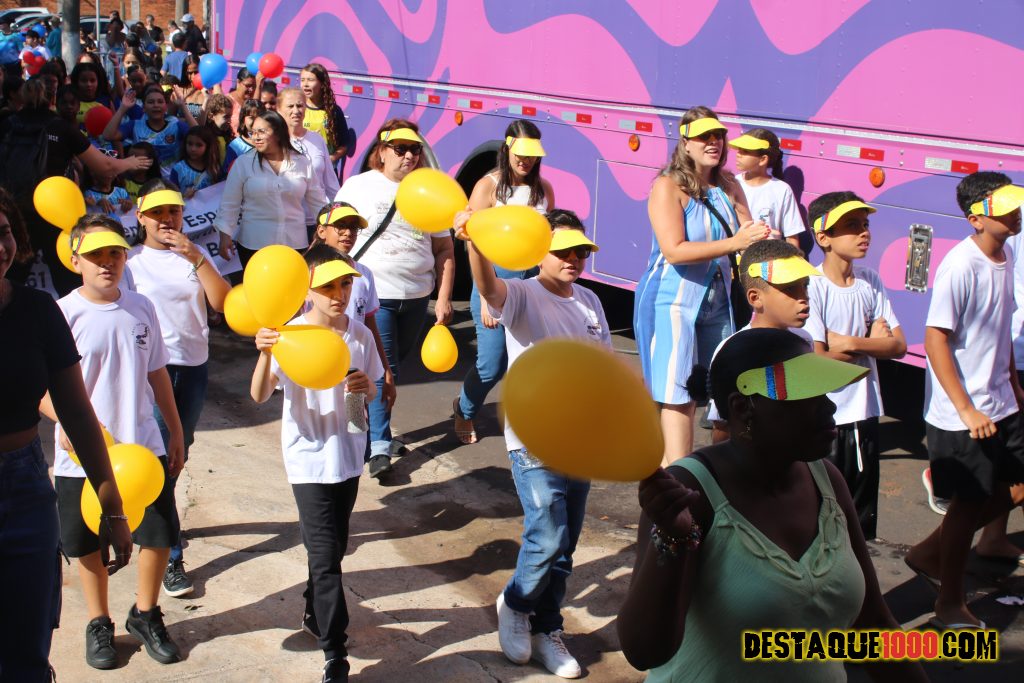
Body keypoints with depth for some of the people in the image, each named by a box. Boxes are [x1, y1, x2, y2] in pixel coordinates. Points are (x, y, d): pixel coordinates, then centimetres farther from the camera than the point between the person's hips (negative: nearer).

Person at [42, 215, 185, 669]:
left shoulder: (141, 308, 1)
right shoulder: (62, 316, -13)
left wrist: (176, 433, 14)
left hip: (143, 448, 3)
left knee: (159, 537, 8)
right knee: (90, 545, 13)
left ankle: (145, 615, 32)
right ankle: (99, 624, 35)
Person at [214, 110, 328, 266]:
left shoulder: (302, 163, 5)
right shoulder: (243, 163, 1)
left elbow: (318, 201, 11)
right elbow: (229, 203, 2)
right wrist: (225, 235, -6)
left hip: (295, 243, 1)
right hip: (254, 244, -1)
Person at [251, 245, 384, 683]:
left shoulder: (360, 334, 0)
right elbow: (259, 395, -24)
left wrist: (366, 387, -13)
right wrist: (265, 354, -43)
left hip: (348, 454, 5)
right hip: (310, 459, -5)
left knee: (331, 548, 18)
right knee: (325, 556, -6)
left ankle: (316, 614, 41)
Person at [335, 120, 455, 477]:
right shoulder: (358, 187, -1)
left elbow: (444, 250, 8)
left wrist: (444, 298, 2)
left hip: (416, 298, 4)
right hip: (372, 296, -4)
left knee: (391, 366, 15)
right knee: (383, 371, -9)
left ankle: (368, 419, 33)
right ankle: (379, 446, -2)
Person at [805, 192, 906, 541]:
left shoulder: (871, 281, 4)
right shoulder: (812, 287, -15)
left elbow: (898, 345, 1)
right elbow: (815, 360, -19)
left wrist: (849, 343, -15)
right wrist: (871, 343, -5)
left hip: (864, 413, 6)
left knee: (862, 517, 15)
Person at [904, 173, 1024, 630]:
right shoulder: (961, 267, -21)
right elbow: (935, 340, -22)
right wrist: (967, 411, -23)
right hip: (959, 416, -8)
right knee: (970, 503, 3)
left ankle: (931, 552, 30)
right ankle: (950, 604, 21)